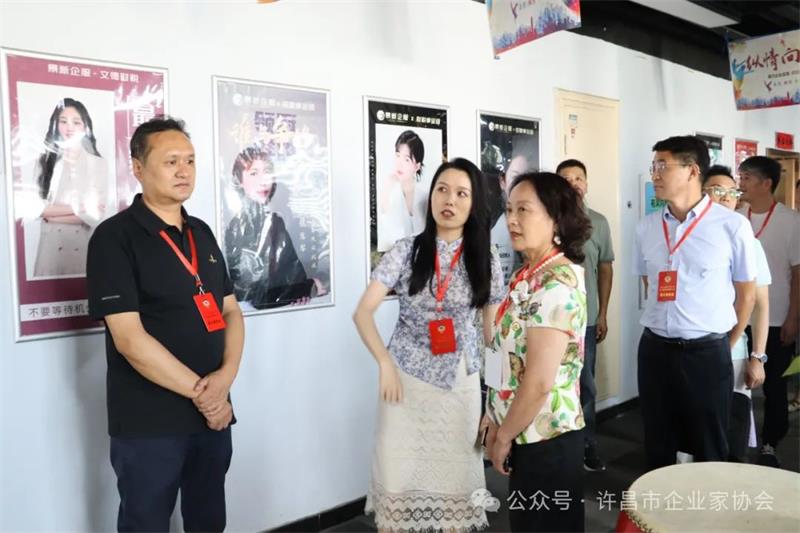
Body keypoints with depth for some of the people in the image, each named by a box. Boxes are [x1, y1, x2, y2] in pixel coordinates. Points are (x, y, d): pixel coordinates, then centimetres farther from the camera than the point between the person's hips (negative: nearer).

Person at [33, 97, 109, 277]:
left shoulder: (98, 163, 0)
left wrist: (52, 213, -6)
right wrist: (78, 208, -7)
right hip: (51, 243, 1)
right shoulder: (45, 161, 4)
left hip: (85, 243, -1)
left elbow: (96, 214, -6)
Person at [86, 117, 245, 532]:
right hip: (148, 423, -6)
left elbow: (230, 311, 9)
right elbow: (129, 339, -18)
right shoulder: (114, 238, -11)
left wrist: (226, 376, -9)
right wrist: (199, 391, -15)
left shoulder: (202, 233, 9)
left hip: (213, 412, 6)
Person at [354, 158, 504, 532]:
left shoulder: (485, 260, -2)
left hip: (460, 381, 1)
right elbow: (363, 312, -8)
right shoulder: (406, 251, -6)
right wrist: (385, 363, -19)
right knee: (398, 472, 5)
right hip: (407, 375, -1)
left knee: (455, 472, 11)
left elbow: (493, 329, 5)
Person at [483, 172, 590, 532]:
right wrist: (497, 419, 9)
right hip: (527, 433, 9)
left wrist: (503, 437, -13)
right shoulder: (529, 275, 6)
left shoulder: (557, 284, -23)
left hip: (545, 438, -9)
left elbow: (539, 382, -25)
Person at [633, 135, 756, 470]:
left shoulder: (732, 226, -8)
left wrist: (727, 347, 9)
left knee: (709, 448, 11)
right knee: (657, 445, 15)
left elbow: (746, 293, 2)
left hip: (707, 353, -3)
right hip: (655, 349, 4)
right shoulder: (646, 228, 3)